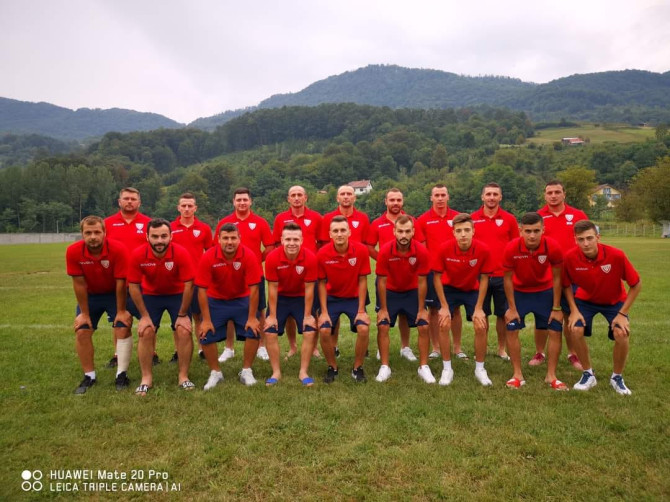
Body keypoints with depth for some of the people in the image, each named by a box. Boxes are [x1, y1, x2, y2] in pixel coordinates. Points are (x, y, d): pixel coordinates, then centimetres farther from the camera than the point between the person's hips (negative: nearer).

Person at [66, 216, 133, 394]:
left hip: (115, 294, -2)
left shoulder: (118, 249, -30)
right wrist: (84, 313, -11)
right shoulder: (73, 251, -24)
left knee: (123, 329, -11)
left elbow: (120, 282, -23)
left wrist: (121, 311, -17)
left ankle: (122, 374, -1)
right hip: (90, 295, 2)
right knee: (81, 332, -3)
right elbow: (79, 283, -16)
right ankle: (89, 376, 11)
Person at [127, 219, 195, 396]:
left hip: (177, 295, -1)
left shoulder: (181, 253, -29)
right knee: (145, 332, -10)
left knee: (184, 331, -12)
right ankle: (146, 378, 7)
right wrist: (144, 315, -12)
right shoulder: (138, 255, -25)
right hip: (150, 295, 1)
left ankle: (183, 377, 4)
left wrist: (183, 314, -15)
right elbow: (133, 286, -14)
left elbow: (188, 285, -21)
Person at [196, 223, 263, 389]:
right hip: (216, 301, 1)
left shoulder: (249, 256, -24)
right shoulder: (208, 257, -23)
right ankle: (215, 372, 17)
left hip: (242, 299, 0)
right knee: (206, 335, -7)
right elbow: (202, 290, -17)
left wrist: (252, 318, -18)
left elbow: (254, 288, -20)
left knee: (254, 331, -13)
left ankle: (246, 371, 9)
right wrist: (206, 320, -16)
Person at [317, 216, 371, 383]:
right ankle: (332, 368, 10)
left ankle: (357, 368, 4)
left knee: (363, 328, -20)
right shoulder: (322, 254, -18)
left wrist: (361, 310, -13)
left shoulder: (361, 250, -19)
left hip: (354, 298, 0)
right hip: (332, 298, 1)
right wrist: (324, 311, -11)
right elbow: (322, 283, -7)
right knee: (324, 330, -17)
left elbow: (362, 280, -11)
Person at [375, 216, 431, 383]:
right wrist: (383, 309, -13)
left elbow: (422, 282, -15)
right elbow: (381, 282, -16)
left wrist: (421, 309, -11)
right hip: (390, 292, 0)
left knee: (424, 327, -7)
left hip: (413, 292, 1)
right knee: (382, 326, -9)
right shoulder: (385, 251, -26)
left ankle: (424, 367, 9)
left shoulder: (421, 251, -24)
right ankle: (385, 367, 5)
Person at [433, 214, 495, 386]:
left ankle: (480, 369, 14)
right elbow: (437, 277, -15)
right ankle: (447, 369, 6)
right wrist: (444, 306, -14)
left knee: (481, 327, -7)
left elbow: (484, 279, -13)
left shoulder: (483, 250, -26)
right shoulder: (444, 248, -27)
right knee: (443, 325, -11)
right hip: (449, 288, 0)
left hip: (472, 290, 1)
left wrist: (479, 308, -13)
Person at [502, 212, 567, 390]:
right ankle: (518, 375, 10)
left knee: (555, 331, -2)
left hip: (545, 291, 1)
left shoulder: (553, 247, -26)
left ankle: (551, 375, 14)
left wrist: (556, 308, -10)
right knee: (512, 330, -5)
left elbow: (556, 278, -13)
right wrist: (512, 308, -11)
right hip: (519, 292, 0)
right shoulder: (511, 248, -28)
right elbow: (508, 279, -14)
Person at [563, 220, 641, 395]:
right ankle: (588, 374, 6)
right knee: (575, 330, -19)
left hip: (614, 301, -1)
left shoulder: (616, 255, -31)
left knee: (621, 334, -20)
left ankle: (617, 377, 8)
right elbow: (567, 285, -7)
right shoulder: (570, 257, -27)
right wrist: (574, 310, -15)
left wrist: (622, 313, -19)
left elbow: (636, 284, -17)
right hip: (585, 299, 1)